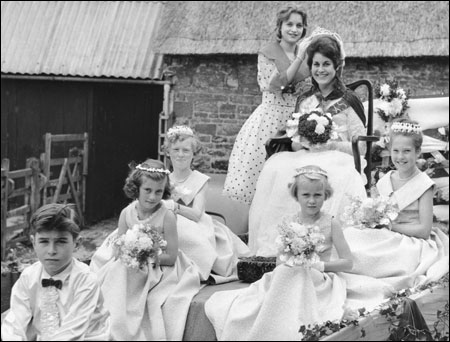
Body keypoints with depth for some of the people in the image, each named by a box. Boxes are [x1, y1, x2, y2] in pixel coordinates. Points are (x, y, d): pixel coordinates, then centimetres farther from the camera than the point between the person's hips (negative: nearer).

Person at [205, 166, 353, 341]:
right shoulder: (288, 223, 6)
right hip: (286, 280, 3)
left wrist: (319, 265, -12)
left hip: (316, 283, -3)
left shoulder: (331, 223, -1)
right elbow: (279, 262, 9)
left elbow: (348, 262, 0)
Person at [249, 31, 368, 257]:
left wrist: (332, 144, -12)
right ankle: (272, 244, -29)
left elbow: (361, 147, 0)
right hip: (306, 159, 4)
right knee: (277, 168, -27)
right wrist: (304, 142, -3)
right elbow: (294, 145, 19)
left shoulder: (348, 101, 4)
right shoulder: (304, 101, 18)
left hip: (338, 160, -4)